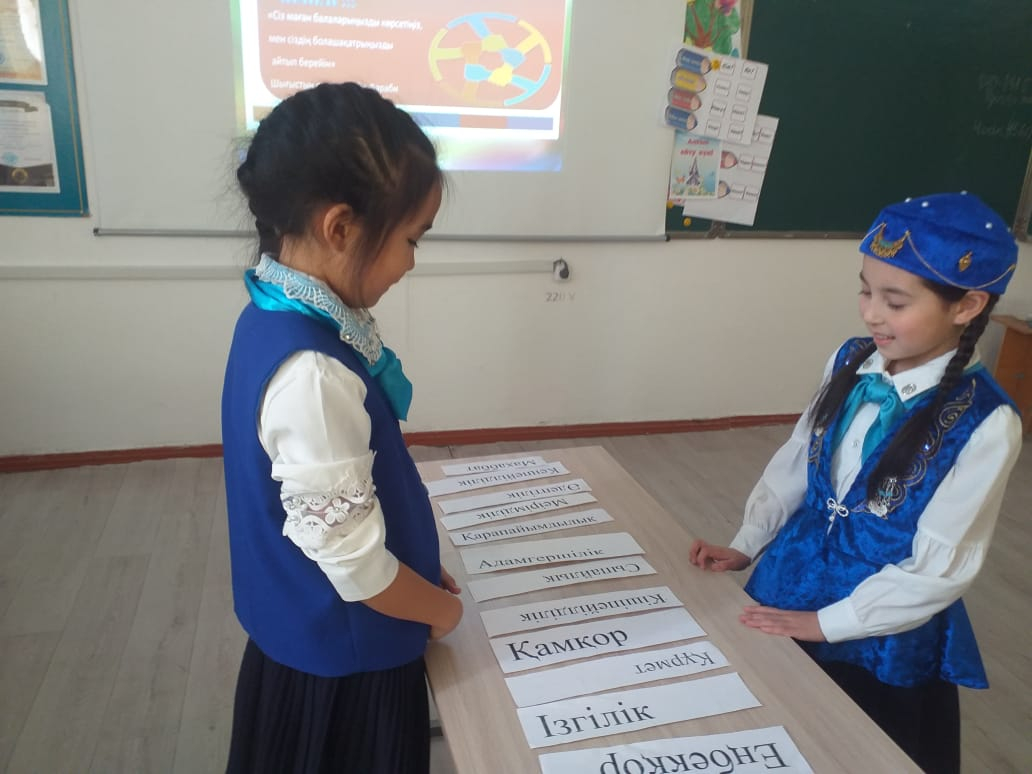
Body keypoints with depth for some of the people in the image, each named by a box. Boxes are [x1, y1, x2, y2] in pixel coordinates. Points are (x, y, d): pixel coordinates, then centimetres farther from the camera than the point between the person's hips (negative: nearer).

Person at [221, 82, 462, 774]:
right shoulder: (311, 373, -34)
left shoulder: (276, 316, -5)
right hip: (344, 655, -8)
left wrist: (422, 570, 10)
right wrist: (440, 607, -8)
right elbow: (354, 563, -27)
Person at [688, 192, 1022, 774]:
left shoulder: (985, 424, -23)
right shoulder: (852, 363, -7)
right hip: (795, 581, 4)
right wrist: (746, 546, 2)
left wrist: (825, 623, -17)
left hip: (883, 635, -4)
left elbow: (939, 569, -20)